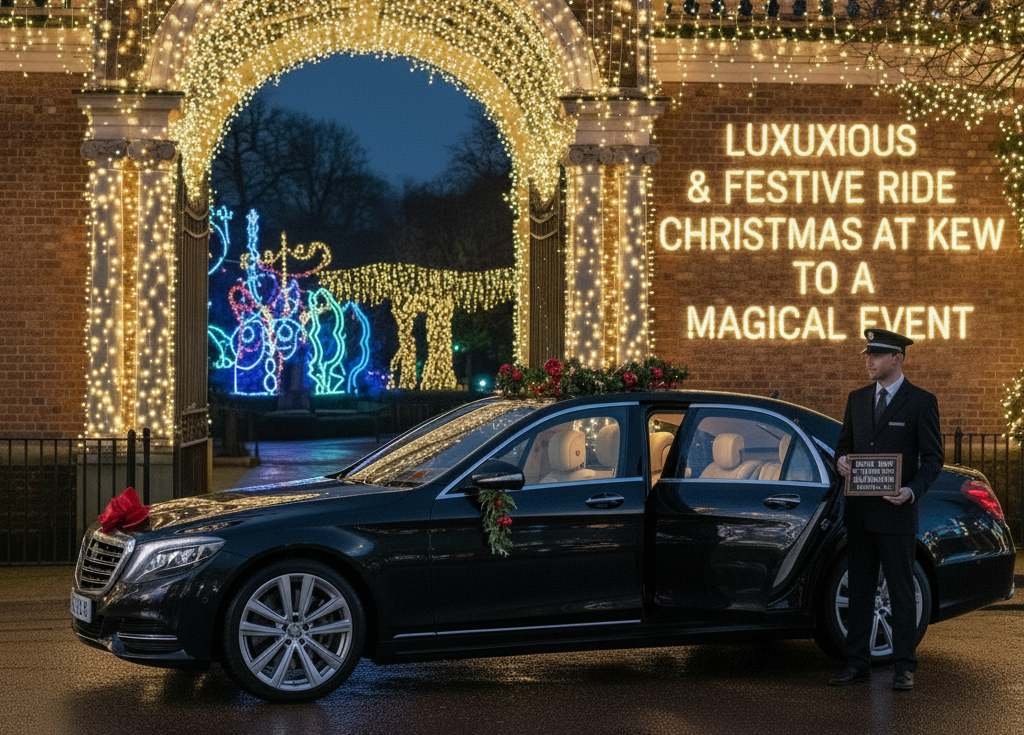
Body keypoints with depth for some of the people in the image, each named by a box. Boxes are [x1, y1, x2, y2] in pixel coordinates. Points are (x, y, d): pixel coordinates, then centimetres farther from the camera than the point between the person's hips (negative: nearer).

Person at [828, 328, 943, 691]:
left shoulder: (921, 402, -4)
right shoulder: (857, 399, 12)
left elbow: (933, 458, -5)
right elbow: (844, 443, 18)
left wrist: (912, 491, -21)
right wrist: (841, 460, -6)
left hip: (897, 511, -5)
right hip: (859, 511, 5)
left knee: (902, 591, 0)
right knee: (859, 589, 10)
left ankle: (904, 666, 5)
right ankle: (857, 662, 16)